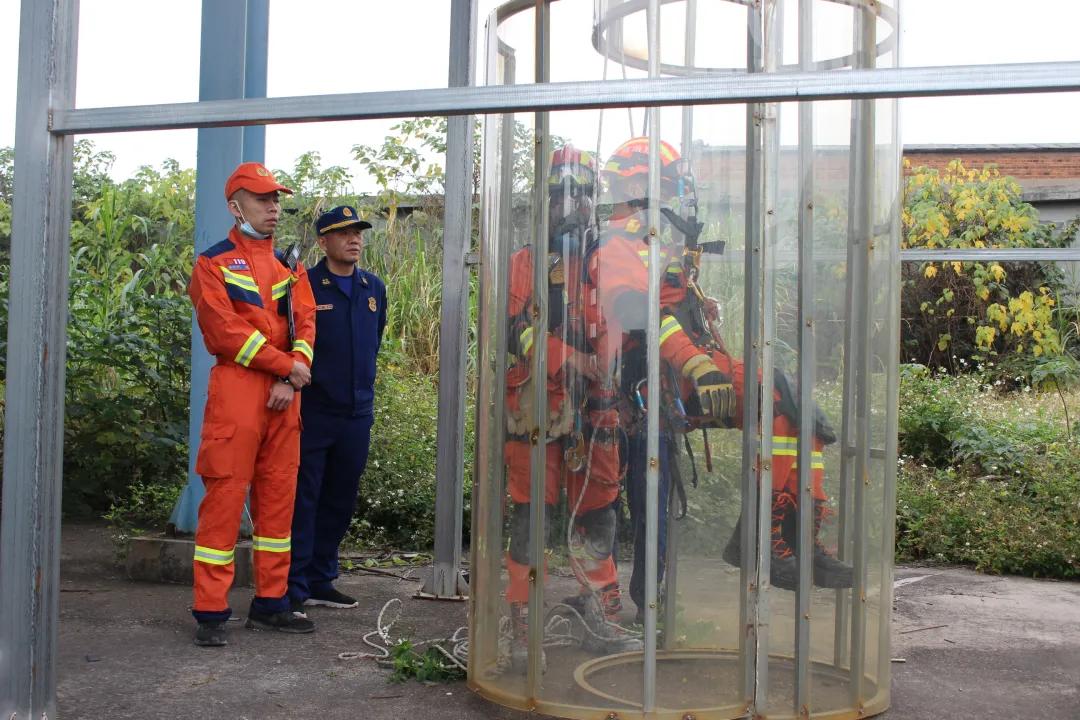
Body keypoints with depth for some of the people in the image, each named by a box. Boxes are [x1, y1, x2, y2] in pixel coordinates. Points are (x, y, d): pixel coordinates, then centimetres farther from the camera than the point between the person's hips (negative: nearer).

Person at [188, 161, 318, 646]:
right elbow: (226, 330, -10)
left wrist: (292, 380, -9)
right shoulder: (213, 264, 2)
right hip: (236, 388, -6)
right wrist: (286, 365, -12)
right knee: (225, 497, -5)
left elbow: (305, 322, 7)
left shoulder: (289, 265, 18)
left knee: (279, 496, 8)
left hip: (284, 395, 6)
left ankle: (270, 604, 18)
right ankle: (210, 614, 1)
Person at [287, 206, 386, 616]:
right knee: (303, 501, -3)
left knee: (340, 502, 12)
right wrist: (294, 378, -11)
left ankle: (320, 581, 23)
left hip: (358, 413, 6)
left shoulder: (374, 288, 12)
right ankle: (293, 588, 3)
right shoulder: (303, 286, -6)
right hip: (312, 412, -6)